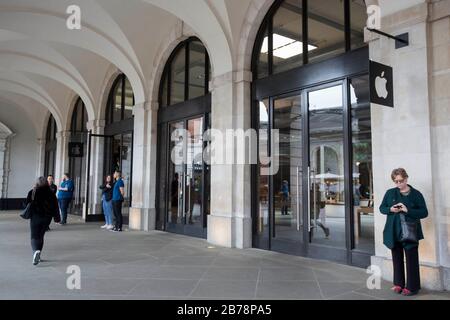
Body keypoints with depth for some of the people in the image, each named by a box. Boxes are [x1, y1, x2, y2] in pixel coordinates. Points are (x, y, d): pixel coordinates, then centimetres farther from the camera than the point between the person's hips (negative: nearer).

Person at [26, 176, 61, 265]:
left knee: (34, 236, -1)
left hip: (35, 216, -2)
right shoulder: (51, 193, -1)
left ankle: (36, 251, -28)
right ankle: (37, 256, 20)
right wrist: (57, 217, 5)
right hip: (47, 217, 2)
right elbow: (55, 206, -1)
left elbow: (27, 204, 1)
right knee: (41, 236, 16)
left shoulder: (32, 192, -2)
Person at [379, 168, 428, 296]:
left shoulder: (416, 194, -2)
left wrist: (408, 210, -20)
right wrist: (390, 209, -11)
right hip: (393, 233, 3)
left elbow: (424, 212, -5)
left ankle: (412, 287, 13)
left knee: (411, 260, 2)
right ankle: (398, 284, 24)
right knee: (397, 259, 12)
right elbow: (382, 208, 10)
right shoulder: (390, 193, 6)